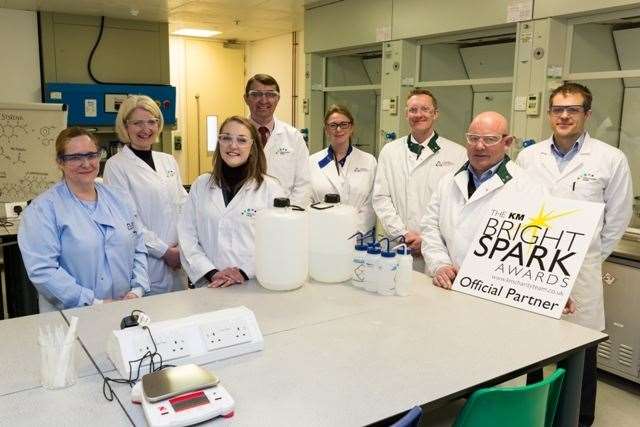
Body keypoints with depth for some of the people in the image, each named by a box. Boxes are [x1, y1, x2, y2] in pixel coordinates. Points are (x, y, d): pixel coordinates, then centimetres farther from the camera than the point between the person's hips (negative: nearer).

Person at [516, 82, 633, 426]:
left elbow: (618, 218, 3)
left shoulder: (611, 159, -3)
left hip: (580, 271, -2)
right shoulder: (527, 157, 5)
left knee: (581, 352, 8)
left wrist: (591, 257, 6)